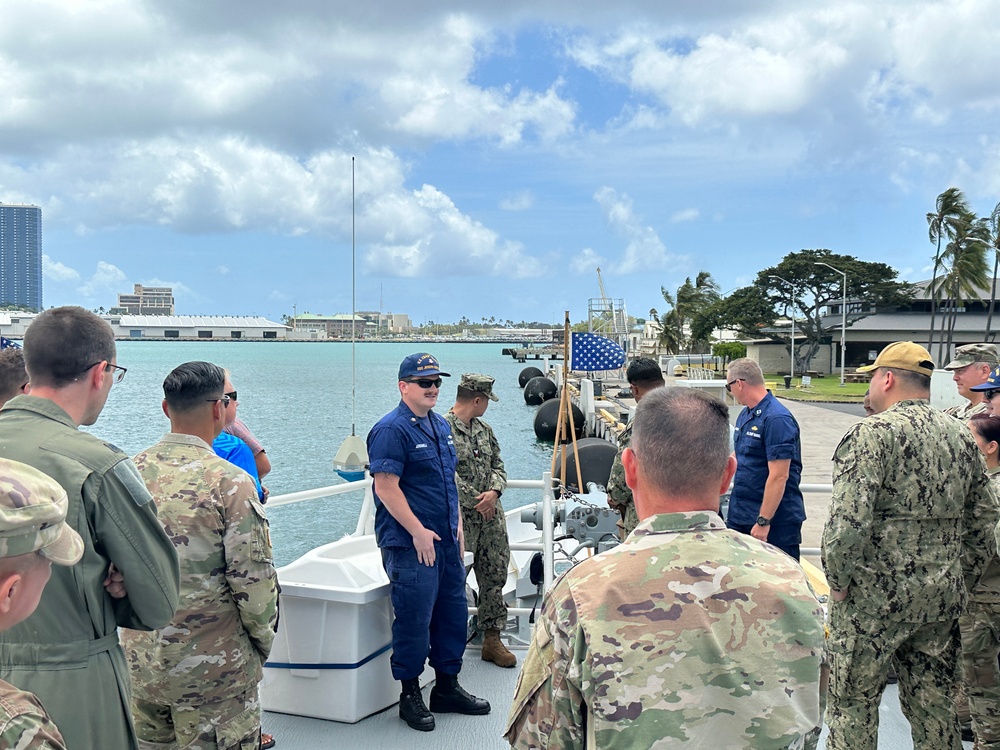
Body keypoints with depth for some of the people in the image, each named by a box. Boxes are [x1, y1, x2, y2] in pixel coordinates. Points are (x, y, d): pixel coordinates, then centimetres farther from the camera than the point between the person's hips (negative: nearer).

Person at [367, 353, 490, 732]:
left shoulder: (441, 426, 14)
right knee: (413, 621, -1)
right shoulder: (391, 430, -12)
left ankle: (447, 687, 28)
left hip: (447, 542, 9)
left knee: (452, 614, 14)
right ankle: (410, 696, 14)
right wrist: (418, 531, -19)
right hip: (411, 544, -8)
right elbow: (386, 488, -18)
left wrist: (457, 523, 16)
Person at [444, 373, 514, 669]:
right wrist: (477, 501, -12)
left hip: (491, 514, 7)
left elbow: (498, 465, 15)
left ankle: (492, 639, 18)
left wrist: (494, 492, -6)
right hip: (459, 516, -7)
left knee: (495, 576, 9)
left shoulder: (484, 429, 14)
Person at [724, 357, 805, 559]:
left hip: (776, 521, -9)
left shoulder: (777, 419, -19)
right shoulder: (745, 415, 11)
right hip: (739, 516, 9)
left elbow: (778, 477, -23)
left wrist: (763, 521, -23)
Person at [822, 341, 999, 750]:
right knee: (933, 707, 16)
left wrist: (838, 581, -9)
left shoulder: (872, 433, -14)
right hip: (943, 599, 6)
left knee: (853, 704, 7)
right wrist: (959, 584, 17)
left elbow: (847, 521, -22)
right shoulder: (962, 436, 8)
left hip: (875, 594, -6)